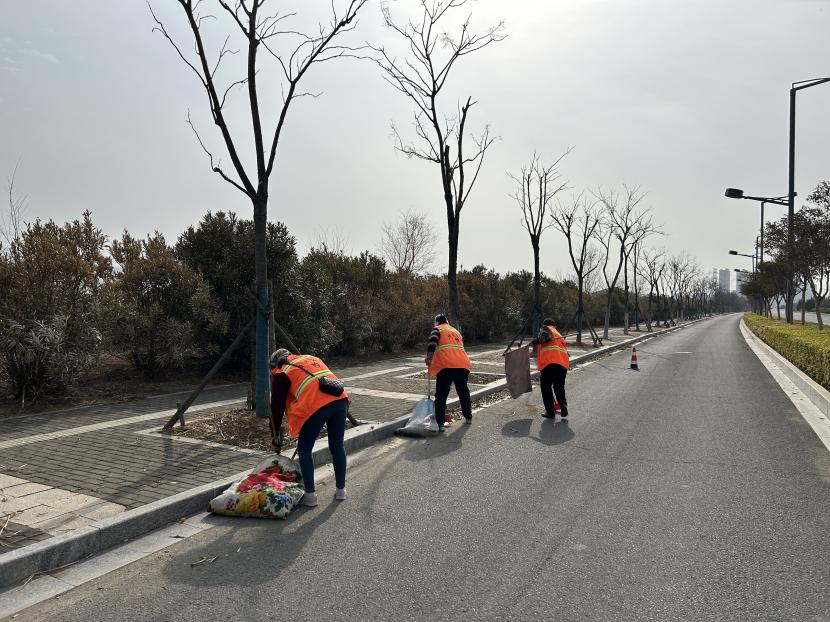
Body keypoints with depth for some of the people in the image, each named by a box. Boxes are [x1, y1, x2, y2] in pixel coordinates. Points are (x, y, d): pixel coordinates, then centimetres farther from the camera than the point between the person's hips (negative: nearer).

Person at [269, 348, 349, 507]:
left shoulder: (281, 374, 12)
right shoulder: (311, 358, 28)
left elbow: (277, 405, 16)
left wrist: (275, 435, 29)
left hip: (316, 405, -6)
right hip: (340, 399, 6)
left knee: (304, 450, 13)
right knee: (337, 446, 19)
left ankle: (310, 495, 16)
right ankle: (341, 490, 30)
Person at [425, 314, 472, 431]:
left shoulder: (437, 329, 14)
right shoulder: (456, 331, 32)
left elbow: (433, 341, -7)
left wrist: (429, 356, -19)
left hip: (446, 365, -5)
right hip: (463, 364, 5)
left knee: (441, 395, -1)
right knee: (463, 392, 24)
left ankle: (440, 424, -8)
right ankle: (468, 417, 36)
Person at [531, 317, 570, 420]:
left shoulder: (546, 328, 14)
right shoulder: (559, 336, 34)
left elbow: (546, 336, -12)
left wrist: (536, 341, 1)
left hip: (549, 363, -6)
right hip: (563, 365, 6)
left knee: (546, 388, 7)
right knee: (559, 388, 17)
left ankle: (550, 412, 8)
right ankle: (563, 405, -5)